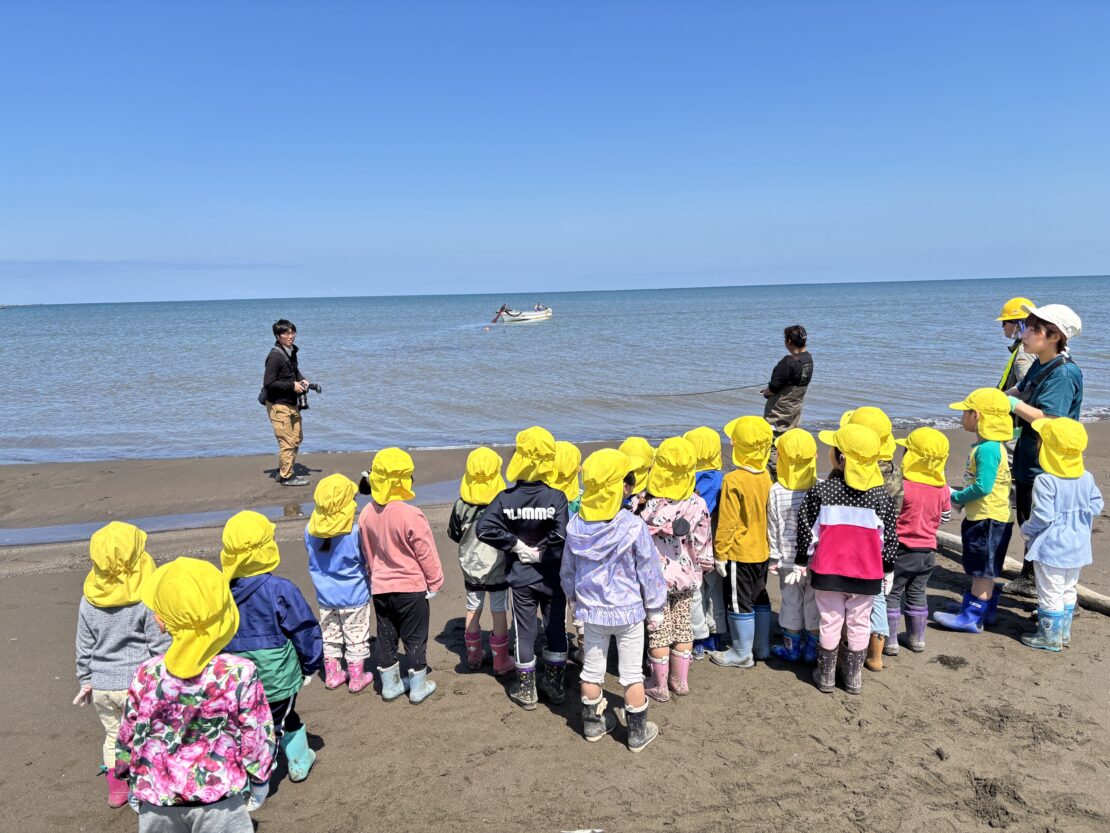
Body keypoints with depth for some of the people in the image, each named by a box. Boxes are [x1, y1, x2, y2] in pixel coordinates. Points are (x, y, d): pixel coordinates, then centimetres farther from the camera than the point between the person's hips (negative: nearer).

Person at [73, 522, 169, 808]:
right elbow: (160, 645, -12)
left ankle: (116, 789, 32)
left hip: (101, 686, 4)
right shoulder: (147, 600, -18)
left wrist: (85, 681, 19)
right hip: (139, 685, -4)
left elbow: (85, 647, 7)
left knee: (113, 736, 21)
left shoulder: (88, 601, -3)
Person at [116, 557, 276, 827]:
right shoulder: (240, 674, -19)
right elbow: (258, 738, -10)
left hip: (158, 799, 3)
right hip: (220, 798, -2)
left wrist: (131, 780, 19)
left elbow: (128, 737, 1)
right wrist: (259, 780, 7)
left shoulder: (146, 676, -13)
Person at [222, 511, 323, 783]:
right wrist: (311, 665, 4)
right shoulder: (279, 589, -21)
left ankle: (299, 760, 32)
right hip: (275, 677, -4)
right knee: (274, 725, 14)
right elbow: (305, 631, -13)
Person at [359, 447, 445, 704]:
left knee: (386, 637, 17)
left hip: (380, 587, 5)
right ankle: (418, 688, 21)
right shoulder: (410, 515, -24)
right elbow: (426, 553, -15)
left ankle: (390, 685, 30)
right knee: (415, 638, 10)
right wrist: (435, 582, -1)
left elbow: (367, 552, 7)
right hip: (411, 587, -5)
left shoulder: (366, 514, -6)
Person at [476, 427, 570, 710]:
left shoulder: (506, 498, -11)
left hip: (521, 578, 1)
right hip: (552, 578, -1)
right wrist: (542, 554, -11)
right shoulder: (556, 498, -16)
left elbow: (484, 528, -19)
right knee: (556, 630, 16)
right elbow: (561, 536, -27)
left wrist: (516, 545, -11)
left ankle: (526, 689, 23)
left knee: (525, 632, 13)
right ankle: (556, 685, 28)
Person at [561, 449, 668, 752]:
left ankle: (593, 724, 35)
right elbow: (649, 571, -11)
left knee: (591, 670, 18)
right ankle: (638, 732, 24)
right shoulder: (633, 527, -21)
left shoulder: (576, 526, -9)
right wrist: (655, 609, 3)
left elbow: (567, 571, 5)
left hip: (591, 611, 4)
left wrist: (574, 599, 23)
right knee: (632, 674, 11)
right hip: (628, 611, -3)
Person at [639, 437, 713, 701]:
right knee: (683, 627, 17)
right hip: (687, 576, 4)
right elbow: (703, 540, 1)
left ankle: (659, 686, 20)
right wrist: (703, 563, 14)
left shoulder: (652, 507, -24)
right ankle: (680, 681, 30)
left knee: (659, 632, 8)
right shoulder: (698, 504, -9)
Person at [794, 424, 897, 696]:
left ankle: (826, 675, 22)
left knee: (830, 622, 11)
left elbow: (807, 530, -5)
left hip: (828, 571, -1)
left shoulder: (820, 491, -11)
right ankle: (853, 677, 24)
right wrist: (888, 569, 13)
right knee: (859, 624, 14)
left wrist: (801, 562, 7)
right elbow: (889, 537, 0)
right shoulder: (882, 495, -6)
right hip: (867, 573, 1)